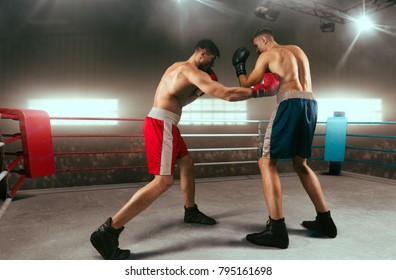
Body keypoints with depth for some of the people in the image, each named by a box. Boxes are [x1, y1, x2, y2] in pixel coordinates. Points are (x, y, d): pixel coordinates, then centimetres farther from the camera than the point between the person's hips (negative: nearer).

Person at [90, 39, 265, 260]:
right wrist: (258, 91, -7)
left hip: (164, 124, 11)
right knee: (164, 181, -15)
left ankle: (191, 211, 35)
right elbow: (228, 94, -19)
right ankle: (108, 232, -16)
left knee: (187, 165, 19)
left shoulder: (179, 67, 19)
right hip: (161, 124, -11)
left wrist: (200, 90, 13)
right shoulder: (193, 72, -11)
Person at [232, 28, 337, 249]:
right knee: (300, 163, 18)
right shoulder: (297, 50, 29)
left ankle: (277, 229, -13)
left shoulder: (267, 55, 10)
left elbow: (247, 86, 11)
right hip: (310, 103, 7)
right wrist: (267, 90, 34)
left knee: (267, 162, -5)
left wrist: (239, 68, 28)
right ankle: (325, 220, 20)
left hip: (291, 103, -7)